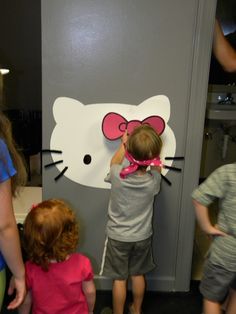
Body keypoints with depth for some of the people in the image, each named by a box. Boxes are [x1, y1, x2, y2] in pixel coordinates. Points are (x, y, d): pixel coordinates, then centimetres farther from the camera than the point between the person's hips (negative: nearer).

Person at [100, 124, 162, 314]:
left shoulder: (117, 176, -25)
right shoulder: (153, 180, -22)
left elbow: (114, 163, 1)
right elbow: (156, 168, 5)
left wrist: (123, 144, 12)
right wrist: (152, 148, 4)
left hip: (118, 237, -2)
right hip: (142, 236, 2)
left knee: (119, 279, 14)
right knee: (138, 274, 22)